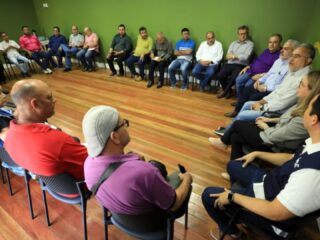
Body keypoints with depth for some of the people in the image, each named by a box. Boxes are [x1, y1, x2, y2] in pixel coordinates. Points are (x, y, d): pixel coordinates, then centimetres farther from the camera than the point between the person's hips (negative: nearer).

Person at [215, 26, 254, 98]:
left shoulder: (250, 44, 6)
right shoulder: (233, 43, 20)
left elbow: (245, 57, -8)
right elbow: (227, 56, 8)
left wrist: (233, 55, -2)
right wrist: (238, 56, -7)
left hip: (240, 65, -4)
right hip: (229, 64, 4)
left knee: (234, 77, -33)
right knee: (219, 75, -23)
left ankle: (225, 91, -2)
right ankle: (228, 91, 4)